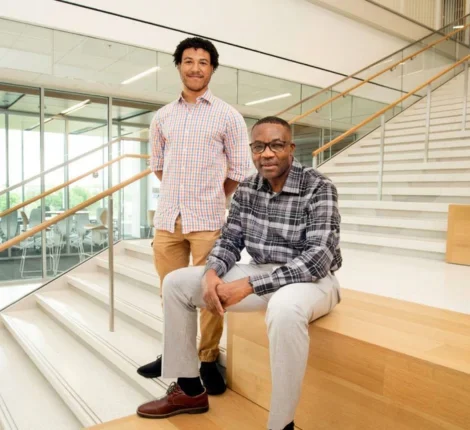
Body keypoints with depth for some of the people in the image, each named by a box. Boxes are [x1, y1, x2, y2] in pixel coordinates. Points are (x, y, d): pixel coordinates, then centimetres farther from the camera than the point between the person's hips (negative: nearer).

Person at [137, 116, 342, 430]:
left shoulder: (319, 189, -17)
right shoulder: (247, 189, 2)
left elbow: (319, 258, -25)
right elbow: (230, 241, 6)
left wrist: (247, 286, -29)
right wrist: (211, 274, -18)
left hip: (311, 280, -6)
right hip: (260, 274, 7)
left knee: (285, 307, -43)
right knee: (177, 283, 2)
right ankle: (190, 390, 11)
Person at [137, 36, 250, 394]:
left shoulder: (227, 116, 1)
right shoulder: (162, 117, 12)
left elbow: (239, 170, 3)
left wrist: (209, 201, 8)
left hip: (208, 221, -3)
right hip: (167, 219, 4)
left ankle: (209, 361, 17)